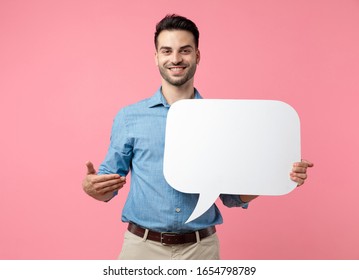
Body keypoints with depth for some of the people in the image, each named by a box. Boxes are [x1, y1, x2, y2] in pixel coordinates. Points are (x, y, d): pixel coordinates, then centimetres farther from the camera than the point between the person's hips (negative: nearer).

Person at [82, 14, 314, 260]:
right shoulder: (129, 117, -2)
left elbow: (231, 194, 4)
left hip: (201, 247, 1)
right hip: (143, 246, 0)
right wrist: (93, 187, -19)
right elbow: (109, 185, 3)